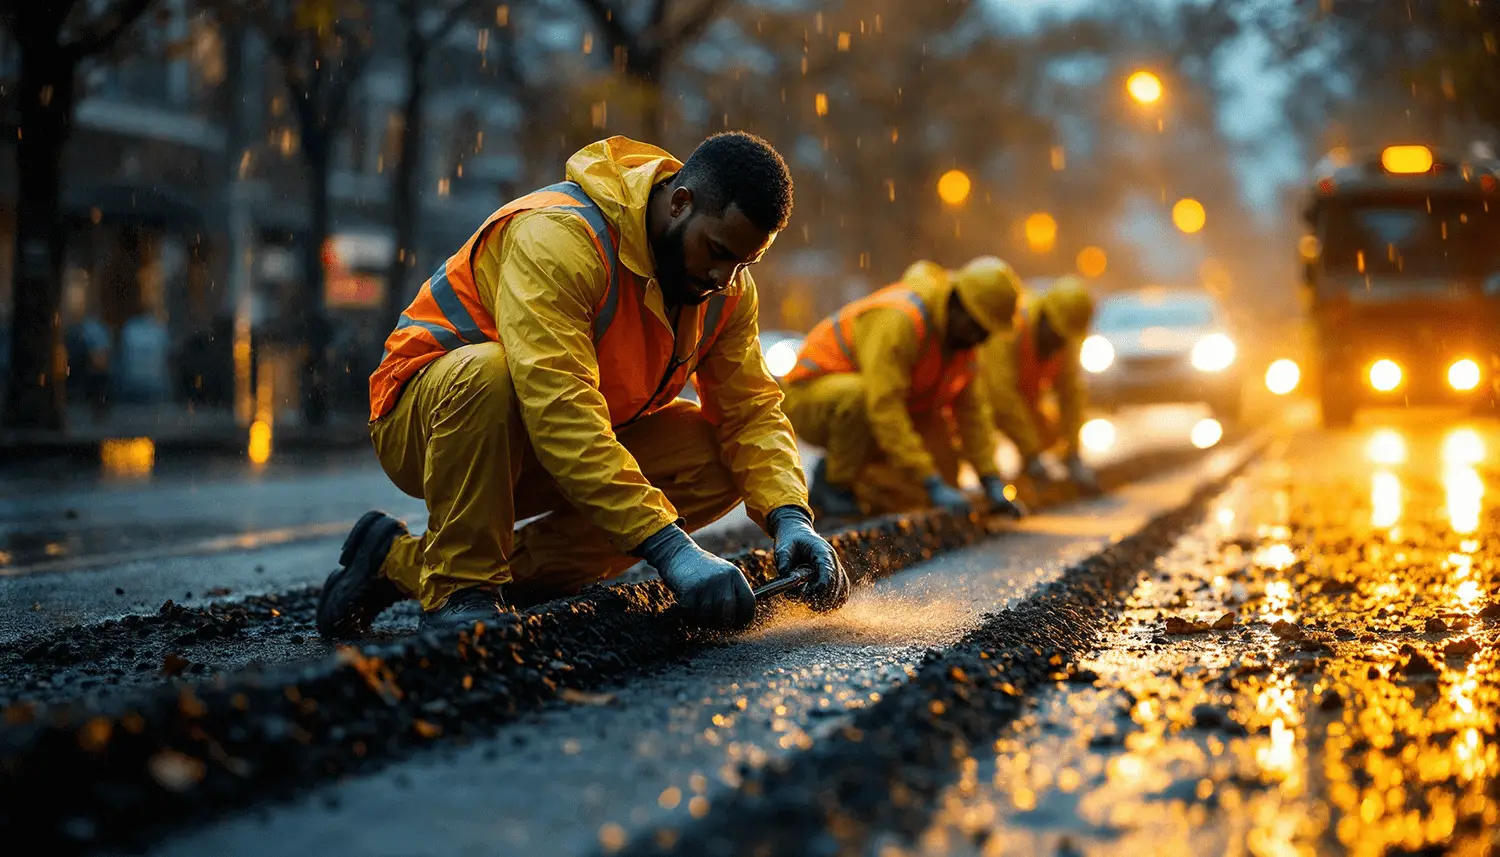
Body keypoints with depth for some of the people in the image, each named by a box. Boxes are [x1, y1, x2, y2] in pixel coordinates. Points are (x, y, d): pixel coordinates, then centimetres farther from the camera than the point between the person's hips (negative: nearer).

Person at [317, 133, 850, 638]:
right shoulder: (560, 238, -31)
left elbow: (751, 409, -5)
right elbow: (560, 414, -40)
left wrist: (788, 517, -25)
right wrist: (669, 547, -46)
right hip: (425, 415, -8)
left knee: (719, 464, -14)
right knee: (486, 369, -39)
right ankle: (458, 590, -22)